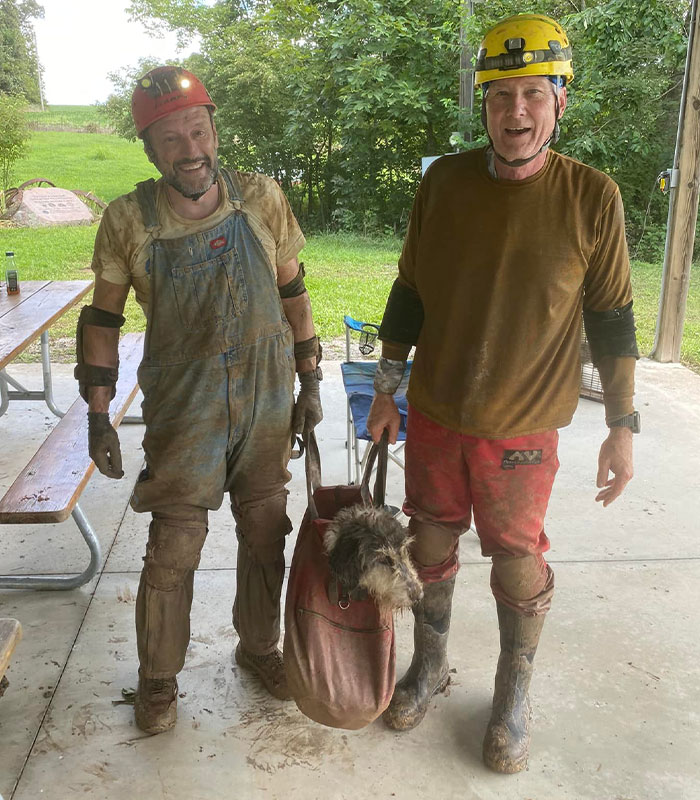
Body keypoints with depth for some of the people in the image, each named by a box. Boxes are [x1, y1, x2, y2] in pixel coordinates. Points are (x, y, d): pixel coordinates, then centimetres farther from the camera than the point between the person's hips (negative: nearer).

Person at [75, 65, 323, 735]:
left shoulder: (261, 199, -6)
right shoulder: (127, 221, -10)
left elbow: (292, 293, 5)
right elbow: (103, 320, -1)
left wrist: (310, 384, 6)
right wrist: (98, 419, -2)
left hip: (267, 406, 2)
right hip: (183, 415, -2)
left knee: (265, 536, 14)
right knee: (172, 551, 4)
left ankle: (258, 647, 39)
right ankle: (158, 677, 29)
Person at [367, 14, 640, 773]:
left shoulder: (591, 197, -10)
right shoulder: (444, 181, -4)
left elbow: (610, 319, -4)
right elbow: (409, 292, 5)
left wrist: (622, 426, -4)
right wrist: (386, 388, 6)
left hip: (522, 429, -2)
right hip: (434, 417, 3)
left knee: (519, 568, 10)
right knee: (431, 547, 16)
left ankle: (513, 698, 34)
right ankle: (429, 667, 41)